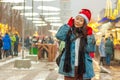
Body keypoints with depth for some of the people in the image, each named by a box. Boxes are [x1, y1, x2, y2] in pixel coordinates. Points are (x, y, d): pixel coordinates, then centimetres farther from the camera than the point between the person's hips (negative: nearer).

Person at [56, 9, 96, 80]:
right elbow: (59, 36, -16)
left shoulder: (88, 34, 3)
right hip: (70, 67, 0)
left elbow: (90, 49, -7)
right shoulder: (69, 32, 4)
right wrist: (68, 25, -8)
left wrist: (89, 36, -13)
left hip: (84, 67, 0)